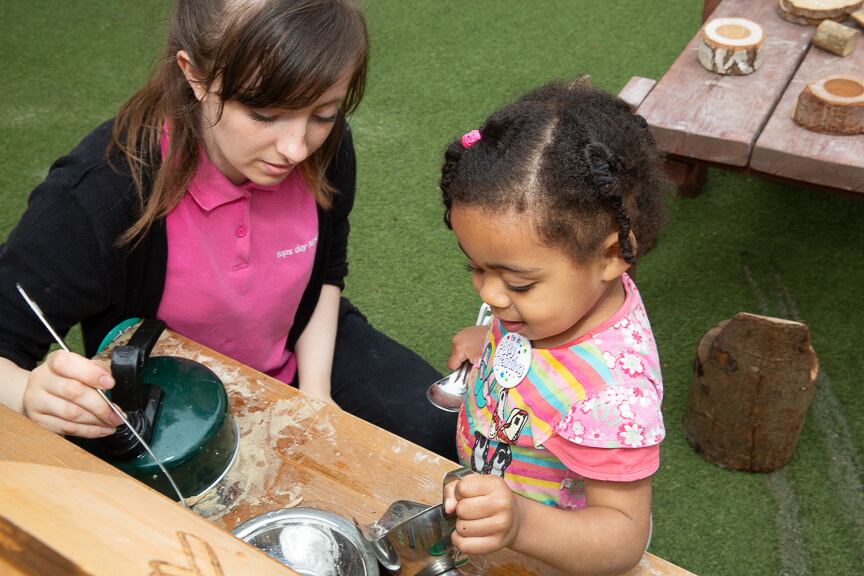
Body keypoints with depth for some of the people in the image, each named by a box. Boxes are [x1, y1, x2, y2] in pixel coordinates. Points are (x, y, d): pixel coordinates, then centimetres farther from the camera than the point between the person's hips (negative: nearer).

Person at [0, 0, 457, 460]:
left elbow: (327, 270, 1)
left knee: (439, 428, -5)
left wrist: (315, 388, -8)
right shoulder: (94, 194, -35)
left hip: (299, 353, 4)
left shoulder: (325, 149, -19)